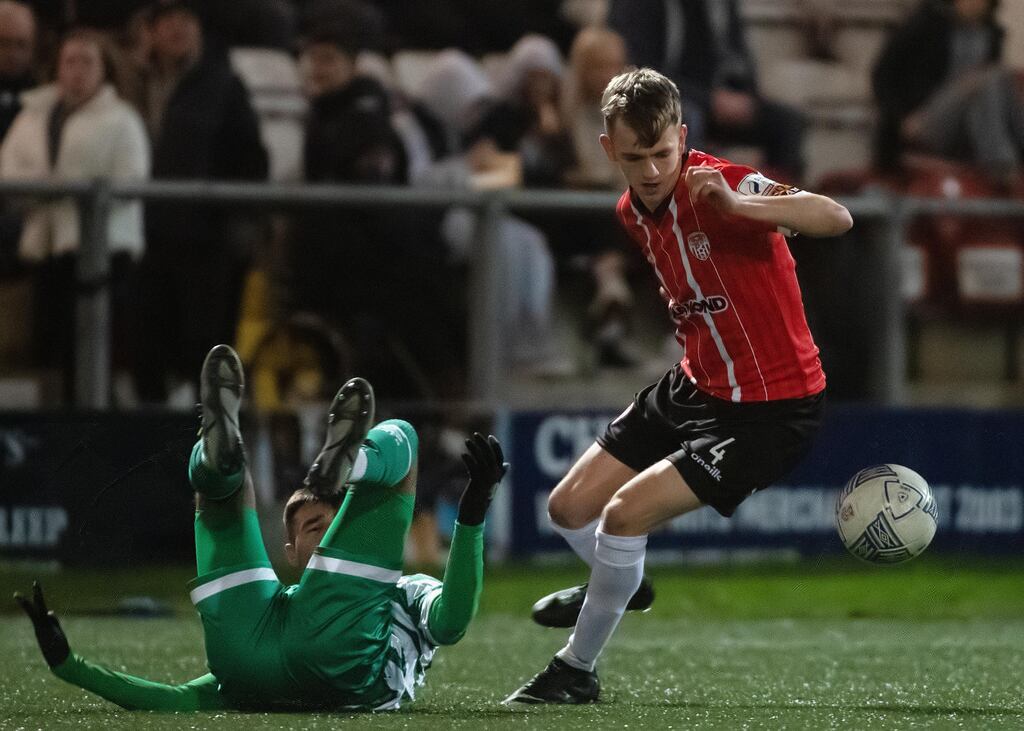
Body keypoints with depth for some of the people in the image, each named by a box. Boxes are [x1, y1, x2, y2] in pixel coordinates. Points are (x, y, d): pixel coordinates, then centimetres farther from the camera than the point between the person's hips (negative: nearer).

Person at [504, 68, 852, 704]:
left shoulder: (721, 186, -25)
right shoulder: (633, 212, 0)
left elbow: (837, 218, -41)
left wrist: (737, 205, -54)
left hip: (771, 411, -8)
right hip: (695, 386, 8)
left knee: (625, 513, -18)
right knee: (569, 508, 14)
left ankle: (577, 671, 4)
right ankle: (619, 585, 48)